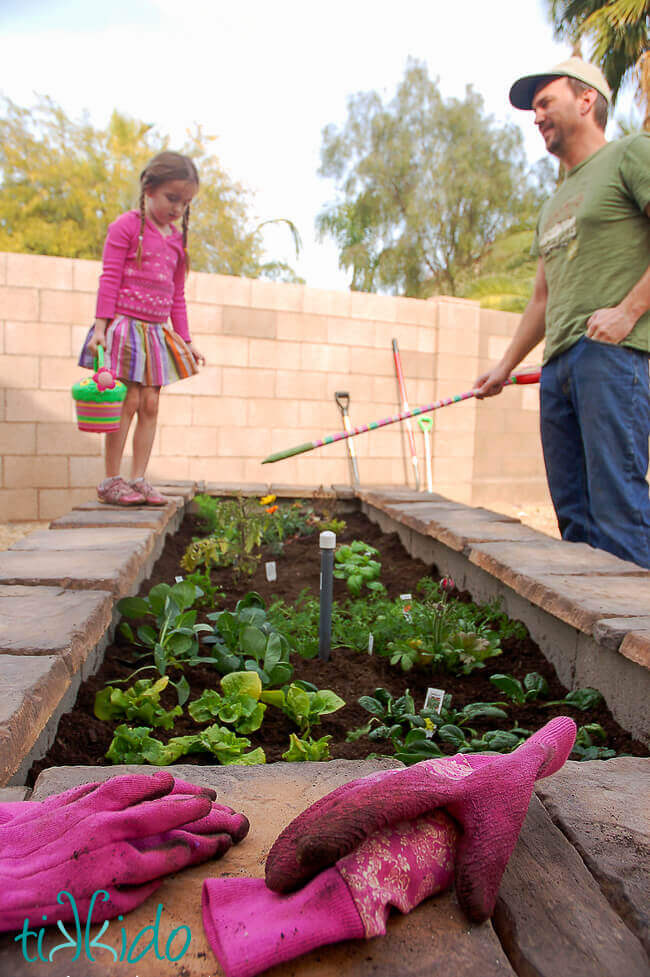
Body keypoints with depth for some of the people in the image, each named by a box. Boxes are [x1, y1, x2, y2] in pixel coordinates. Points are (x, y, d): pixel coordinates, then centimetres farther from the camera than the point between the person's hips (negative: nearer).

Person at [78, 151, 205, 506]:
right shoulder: (126, 226, -2)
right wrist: (101, 325, -15)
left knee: (150, 405, 2)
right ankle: (110, 480, -1)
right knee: (128, 401, -9)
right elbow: (109, 279, -7)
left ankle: (138, 479, 7)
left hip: (156, 331, 6)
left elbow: (177, 295, 19)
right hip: (124, 325, -6)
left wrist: (185, 341, 16)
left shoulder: (177, 239, 16)